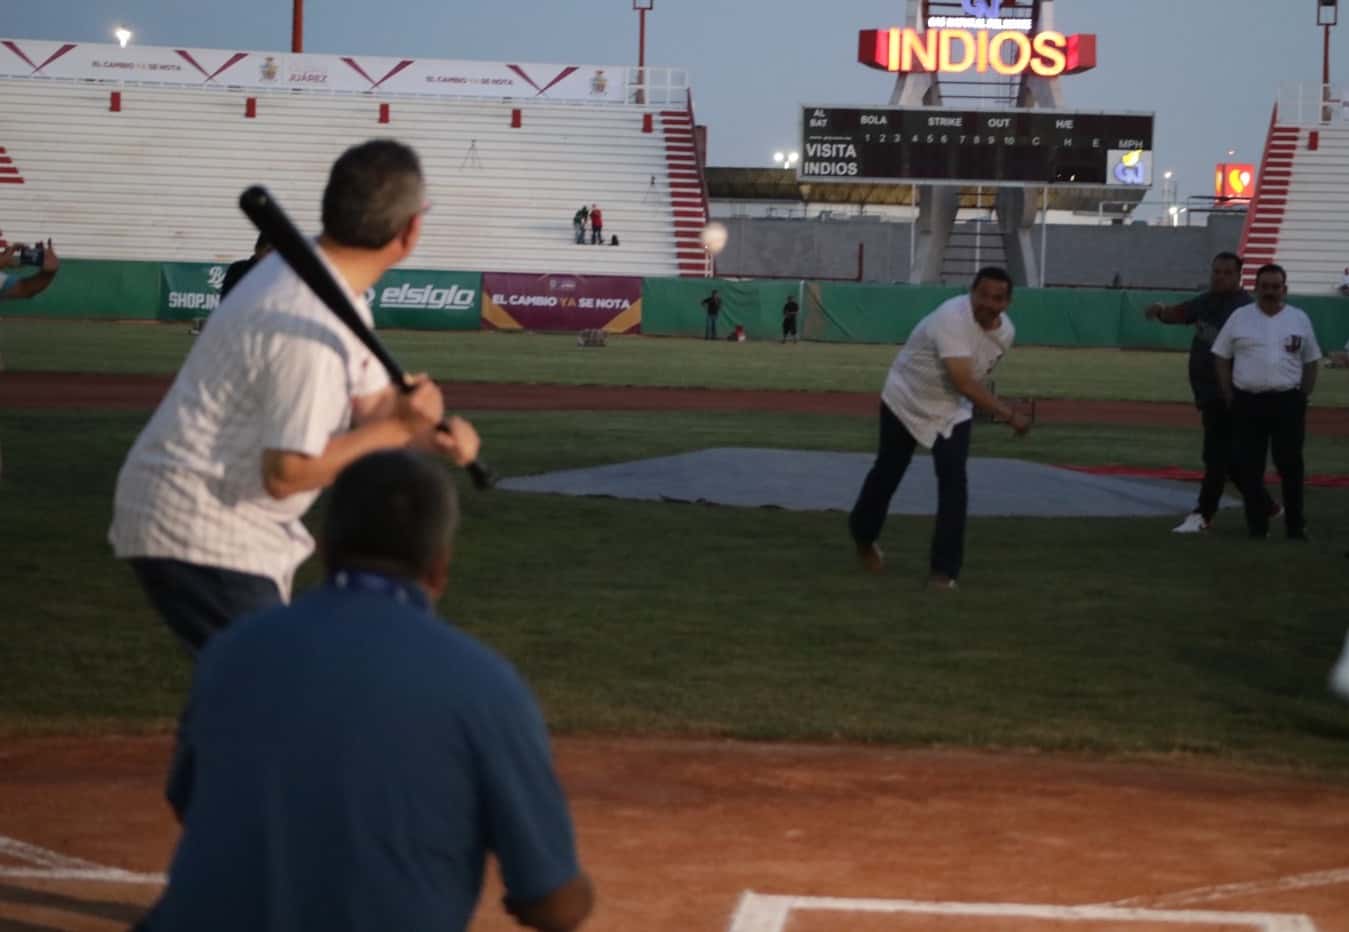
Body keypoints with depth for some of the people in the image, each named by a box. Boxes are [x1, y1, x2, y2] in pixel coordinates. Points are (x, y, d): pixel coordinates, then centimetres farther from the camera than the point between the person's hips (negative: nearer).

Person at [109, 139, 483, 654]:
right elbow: (287, 473, -25)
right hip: (197, 530, -11)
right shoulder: (310, 326, -27)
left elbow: (372, 403, 10)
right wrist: (398, 427, -19)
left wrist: (433, 430, -11)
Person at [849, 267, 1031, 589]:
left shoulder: (1006, 332, -11)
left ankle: (944, 570, -7)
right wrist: (1009, 414, -46)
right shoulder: (953, 319, -36)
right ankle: (863, 535, 43)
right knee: (887, 473, 15)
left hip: (952, 412, 4)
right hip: (905, 402, -4)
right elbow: (964, 384, -42)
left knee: (954, 482, -13)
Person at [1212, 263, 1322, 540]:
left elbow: (1311, 362, 12)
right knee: (1250, 466, 1)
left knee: (1291, 464, -2)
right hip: (1247, 402, 0)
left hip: (1287, 402, 0)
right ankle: (1256, 524, 9)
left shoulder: (1299, 319, 7)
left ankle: (1295, 525, 5)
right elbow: (1222, 358, 7)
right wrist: (1229, 398, 0)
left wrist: (1303, 399, 3)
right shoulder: (1239, 317, 4)